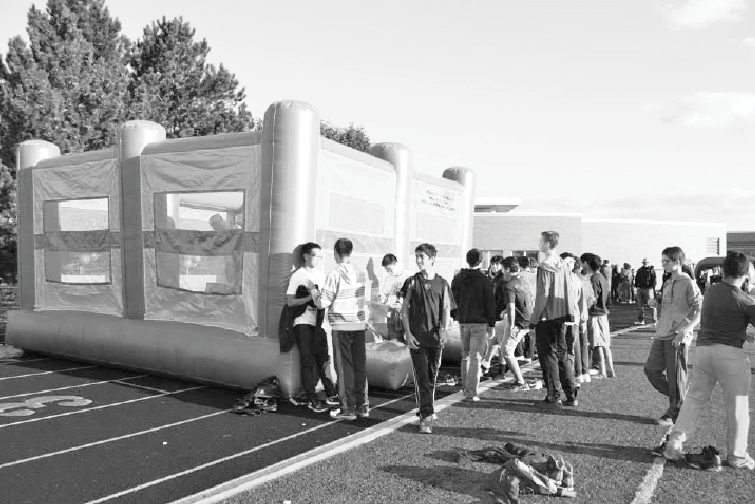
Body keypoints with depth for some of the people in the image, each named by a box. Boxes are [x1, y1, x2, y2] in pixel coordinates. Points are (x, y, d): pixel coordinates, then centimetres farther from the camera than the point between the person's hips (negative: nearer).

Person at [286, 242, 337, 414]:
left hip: (319, 323, 5)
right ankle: (312, 399, 3)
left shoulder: (321, 275, 16)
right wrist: (310, 297, -19)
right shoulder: (297, 276, -2)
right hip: (303, 323, -5)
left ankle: (331, 394, 18)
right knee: (308, 361, -3)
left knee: (323, 359, 10)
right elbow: (290, 302, -8)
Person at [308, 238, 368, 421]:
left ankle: (348, 408, 6)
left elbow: (322, 303, -13)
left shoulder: (334, 275, -13)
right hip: (359, 325, 5)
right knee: (360, 365, 11)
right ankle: (362, 405, 18)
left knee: (344, 367, 2)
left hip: (341, 326, -5)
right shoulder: (360, 273, 5)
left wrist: (313, 288, 6)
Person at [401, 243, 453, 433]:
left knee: (432, 376, 11)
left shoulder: (442, 283, 5)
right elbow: (404, 309, 2)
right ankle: (426, 416, -5)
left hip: (436, 337, 2)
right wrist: (408, 333, -6)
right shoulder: (412, 282, 1)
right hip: (417, 337, -2)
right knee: (422, 377, -6)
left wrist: (444, 328, -15)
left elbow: (446, 309, 3)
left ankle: (427, 407, 30)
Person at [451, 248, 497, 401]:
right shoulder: (484, 279, -8)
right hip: (479, 322, -4)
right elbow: (489, 303, -7)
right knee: (475, 357, -2)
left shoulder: (457, 278, 5)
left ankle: (465, 387, 26)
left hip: (462, 321, 5)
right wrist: (492, 325, -2)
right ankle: (471, 393, -5)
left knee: (465, 356, 18)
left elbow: (454, 300, 9)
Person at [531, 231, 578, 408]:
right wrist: (570, 315, 16)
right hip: (562, 317, 7)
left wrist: (534, 318, -11)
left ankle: (554, 397, 4)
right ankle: (571, 396, 18)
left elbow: (543, 295, -17)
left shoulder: (544, 267, -14)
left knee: (548, 357, 1)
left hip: (547, 318, -7)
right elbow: (570, 293, 10)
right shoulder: (564, 265, 8)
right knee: (563, 356, 14)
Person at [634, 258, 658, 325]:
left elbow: (654, 279, -7)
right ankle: (640, 320, 15)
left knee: (651, 305, -6)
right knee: (640, 305, 8)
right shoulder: (639, 270, 16)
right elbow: (636, 278, 20)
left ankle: (655, 320, 2)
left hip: (648, 289, -6)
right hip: (640, 289, 6)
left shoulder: (651, 269, 0)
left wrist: (652, 286, -17)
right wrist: (636, 286, 6)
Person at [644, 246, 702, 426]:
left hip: (678, 337, -8)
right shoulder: (667, 283, 14)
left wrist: (685, 330, -24)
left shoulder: (688, 284, -9)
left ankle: (674, 413, 14)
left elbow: (700, 310, -14)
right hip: (661, 335, 8)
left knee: (676, 377, 0)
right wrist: (656, 303, 4)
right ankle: (676, 399, 26)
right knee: (651, 369, 8)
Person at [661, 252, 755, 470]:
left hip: (703, 348, 5)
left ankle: (674, 444, 8)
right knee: (737, 406, 9)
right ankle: (736, 455, 18)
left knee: (695, 399, 11)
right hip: (730, 352, -5)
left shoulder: (711, 291, 8)